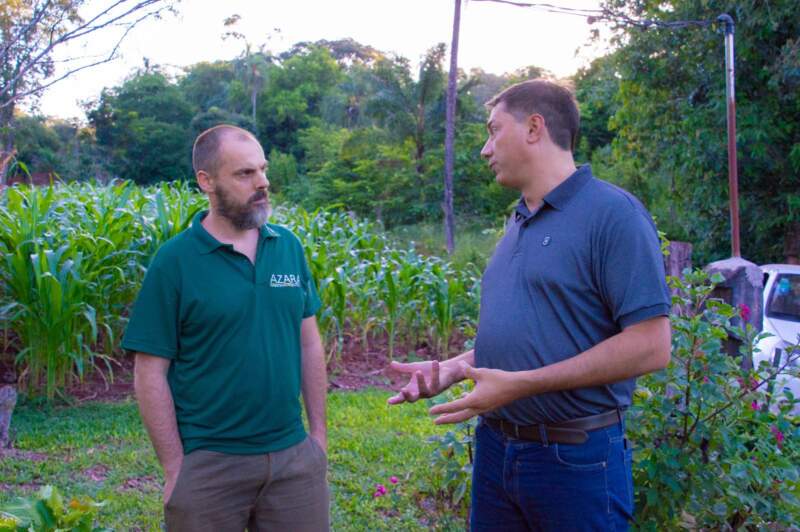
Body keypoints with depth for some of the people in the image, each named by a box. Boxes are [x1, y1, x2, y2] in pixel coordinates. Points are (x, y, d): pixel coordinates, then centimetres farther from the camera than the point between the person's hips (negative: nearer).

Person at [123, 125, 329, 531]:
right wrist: (175, 468, -8)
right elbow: (150, 375, -8)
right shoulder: (174, 261, -10)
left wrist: (319, 435, 6)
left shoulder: (289, 246, 2)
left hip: (294, 455, 4)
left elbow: (309, 346, 8)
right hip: (208, 464, -3)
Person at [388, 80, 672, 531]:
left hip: (576, 457, -7)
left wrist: (519, 383, -22)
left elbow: (650, 347, -20)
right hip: (495, 448, 7)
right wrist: (453, 369, 3)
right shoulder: (518, 222, 11)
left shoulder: (613, 213, -14)